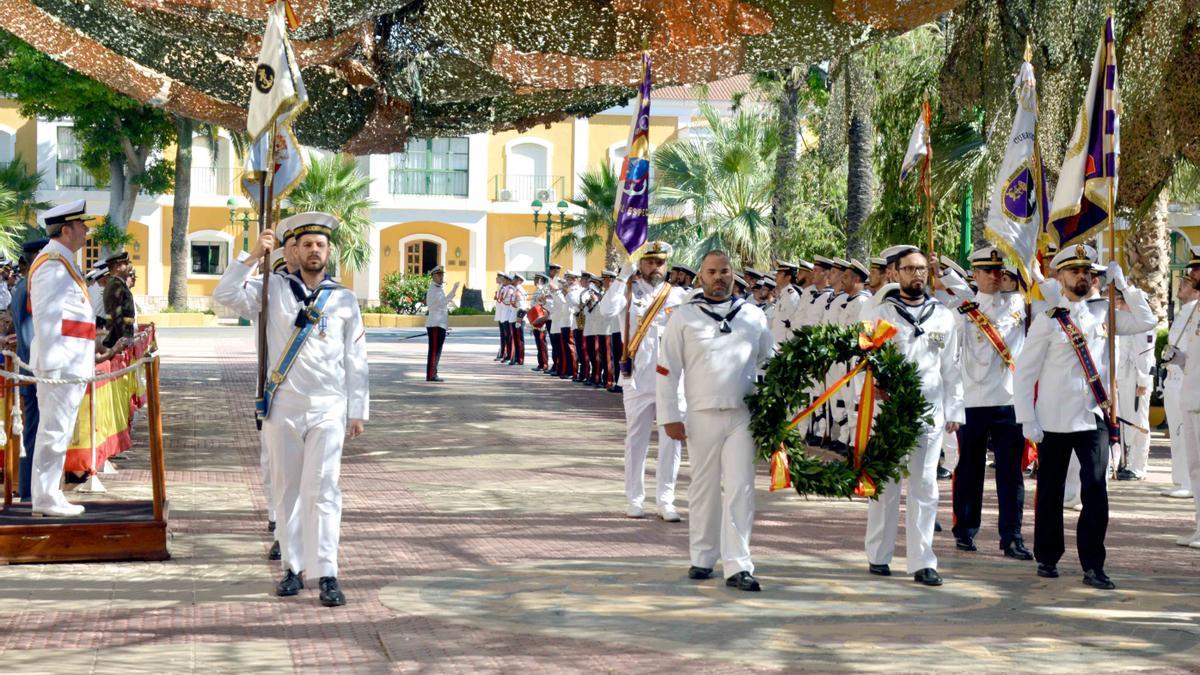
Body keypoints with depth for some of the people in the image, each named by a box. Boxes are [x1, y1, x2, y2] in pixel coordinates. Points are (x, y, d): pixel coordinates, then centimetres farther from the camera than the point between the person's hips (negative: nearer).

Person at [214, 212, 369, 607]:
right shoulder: (275, 290, 6)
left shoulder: (344, 300, 6)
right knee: (287, 489, 6)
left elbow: (356, 360, 8)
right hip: (282, 408, 1)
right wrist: (253, 258, -12)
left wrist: (358, 411, 6)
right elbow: (225, 296, -4)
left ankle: (327, 575, -11)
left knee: (322, 489, -9)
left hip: (327, 409, -1)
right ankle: (293, 568, 14)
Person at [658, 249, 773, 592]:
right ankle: (702, 558, 22)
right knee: (704, 488, 8)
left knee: (740, 490, -5)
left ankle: (738, 566, -6)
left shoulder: (753, 315, 9)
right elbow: (667, 369, 2)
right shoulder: (684, 317, 3)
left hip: (743, 415, 1)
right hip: (702, 415, -1)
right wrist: (669, 416, -3)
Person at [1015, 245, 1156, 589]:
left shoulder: (1103, 317, 10)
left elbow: (1146, 321, 11)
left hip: (1094, 418, 2)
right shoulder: (1047, 321, -3)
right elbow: (1024, 372, -3)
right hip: (1054, 422, -2)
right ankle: (1047, 558, 21)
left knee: (1096, 491, -7)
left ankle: (1093, 566, -3)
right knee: (1050, 492, 7)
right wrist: (1027, 420, -8)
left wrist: (1123, 285, 5)